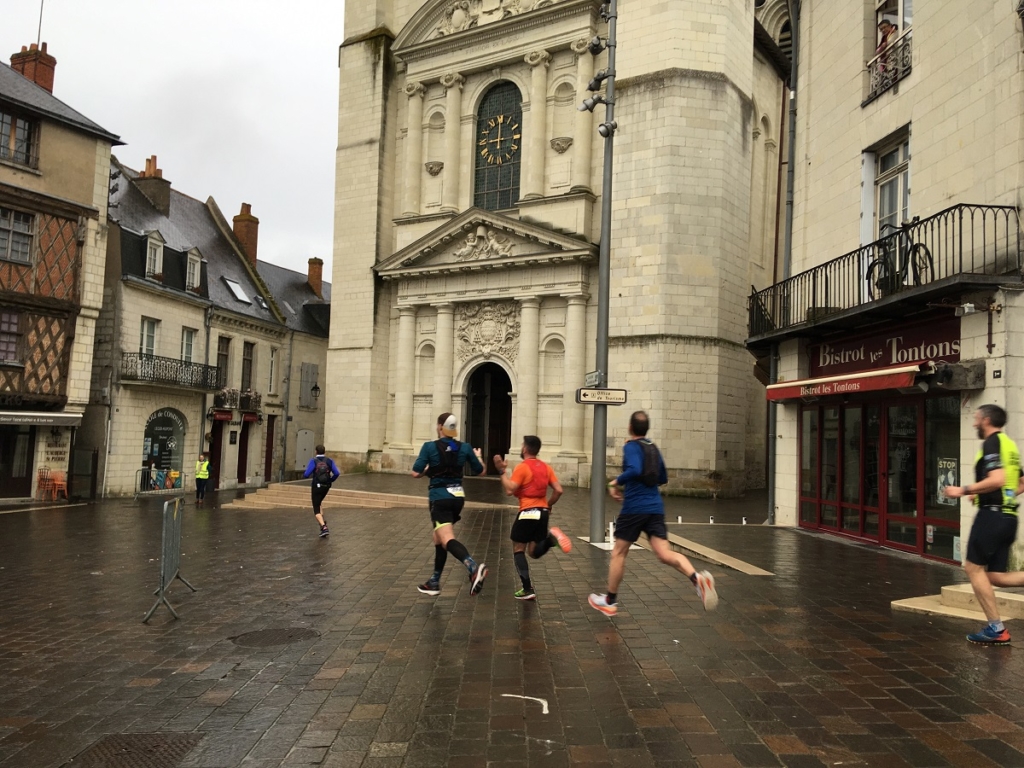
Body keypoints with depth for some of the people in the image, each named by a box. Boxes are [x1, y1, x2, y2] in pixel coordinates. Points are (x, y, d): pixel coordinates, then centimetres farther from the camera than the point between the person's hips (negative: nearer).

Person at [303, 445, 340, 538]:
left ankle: (324, 527, -16)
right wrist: (330, 480, 10)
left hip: (316, 486, -4)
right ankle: (323, 521, 22)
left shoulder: (313, 461, -8)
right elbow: (337, 473, -8)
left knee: (316, 510, 2)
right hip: (326, 487, 4)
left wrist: (303, 474, 8)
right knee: (318, 502, 33)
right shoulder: (329, 461, 1)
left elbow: (306, 474, -16)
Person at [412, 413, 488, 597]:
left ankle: (474, 568, -41)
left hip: (440, 498, -6)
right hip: (458, 497, 6)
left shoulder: (429, 446, -9)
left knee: (447, 539, -16)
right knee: (438, 538, 21)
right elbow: (480, 471, 12)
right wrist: (478, 456, 33)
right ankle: (434, 582, 27)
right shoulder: (465, 447, 2)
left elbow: (416, 473, -11)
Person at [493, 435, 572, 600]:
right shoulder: (546, 467, 10)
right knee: (534, 552, 16)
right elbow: (558, 490, 5)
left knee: (518, 550, 7)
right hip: (543, 512, 6)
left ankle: (528, 590, 1)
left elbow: (510, 490, -15)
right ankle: (550, 537, -14)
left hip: (527, 513, -6)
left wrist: (502, 471, -8)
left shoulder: (522, 468, -9)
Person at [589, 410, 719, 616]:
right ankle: (697, 577, -31)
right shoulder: (654, 448, 15)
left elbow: (634, 470, -25)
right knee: (665, 554, -4)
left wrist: (616, 482, -11)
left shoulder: (630, 446, -7)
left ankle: (610, 601, 22)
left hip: (634, 508, -6)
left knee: (618, 553, 10)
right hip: (655, 508, 6)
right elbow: (663, 478, 25)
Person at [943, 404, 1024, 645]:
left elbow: (997, 480, -25)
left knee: (974, 567, 0)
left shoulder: (992, 443, -11)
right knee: (995, 575, 11)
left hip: (992, 514, -9)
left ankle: (996, 629, 1)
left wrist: (964, 491, -17)